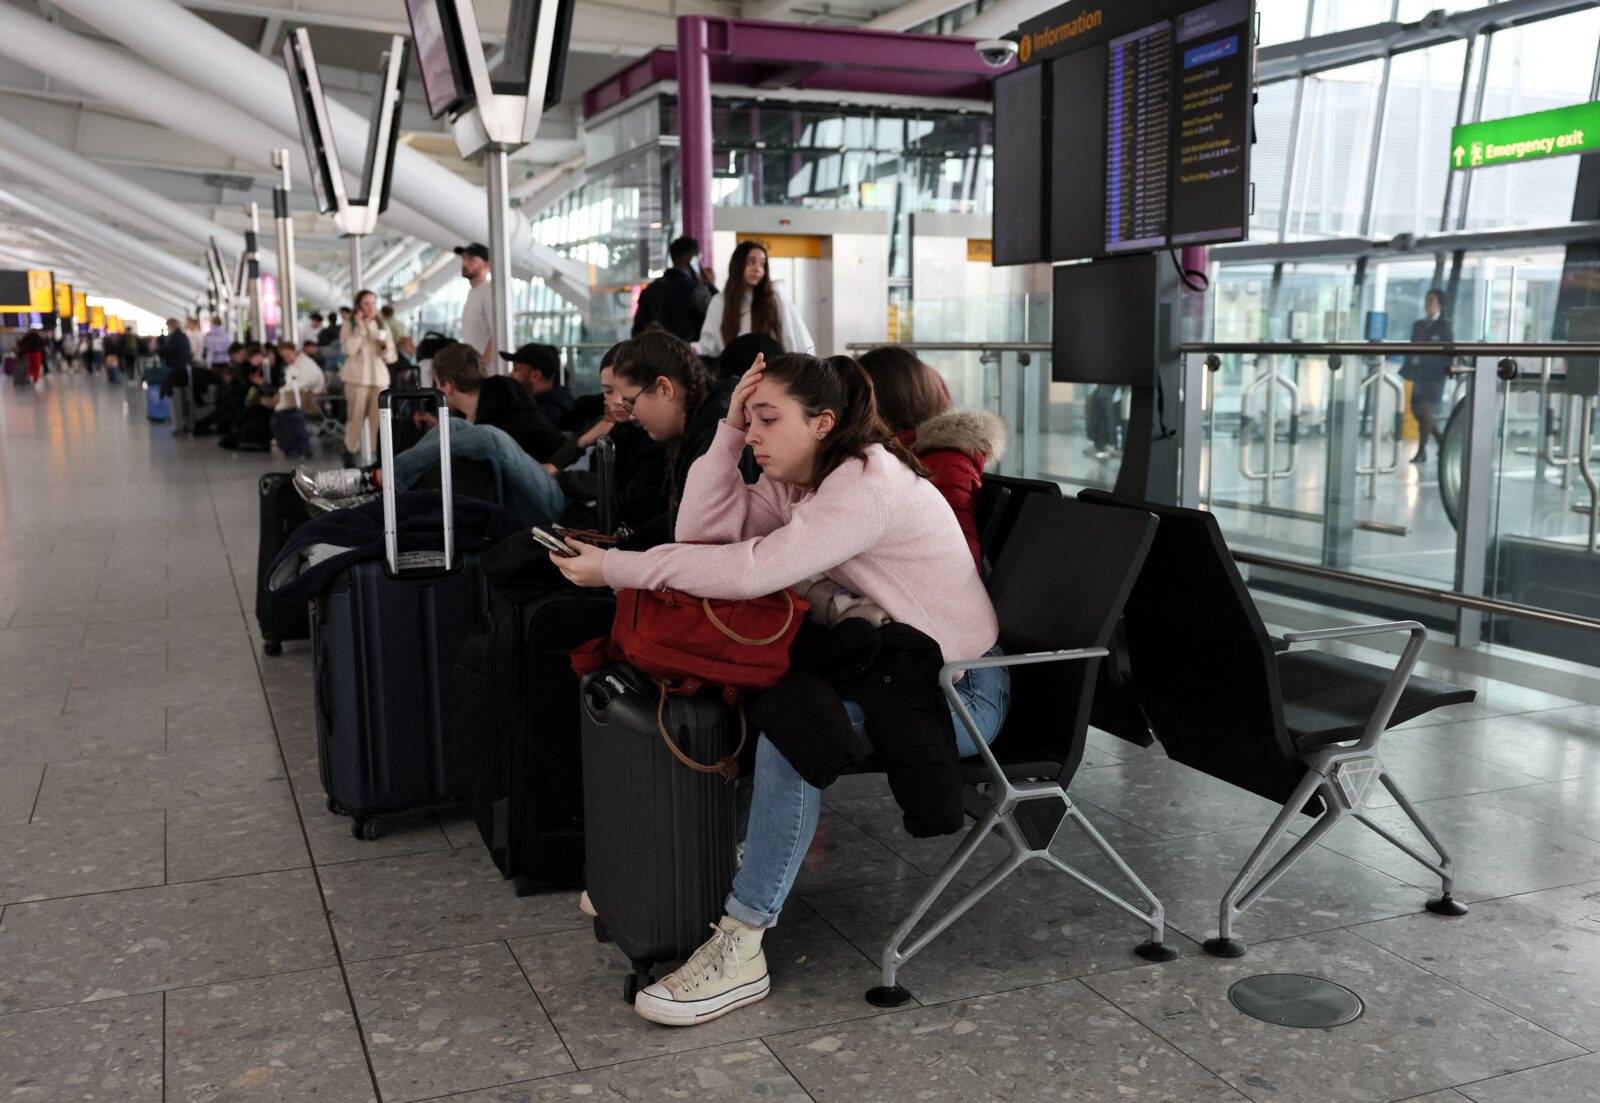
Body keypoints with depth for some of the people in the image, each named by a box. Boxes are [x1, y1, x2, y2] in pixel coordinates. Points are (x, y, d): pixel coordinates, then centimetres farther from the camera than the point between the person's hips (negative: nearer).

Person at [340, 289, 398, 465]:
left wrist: (385, 346, -7)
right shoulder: (349, 326, 6)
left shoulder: (382, 327, 16)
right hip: (357, 378, -3)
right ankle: (349, 459, 4)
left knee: (379, 420, -6)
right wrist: (360, 327, -9)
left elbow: (391, 358, 13)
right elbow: (349, 349, -12)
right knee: (355, 419, -5)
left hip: (380, 378, 3)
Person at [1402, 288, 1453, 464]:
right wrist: (1407, 369, 14)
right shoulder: (1417, 325, 16)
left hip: (1435, 374, -6)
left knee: (1425, 410, -11)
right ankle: (1440, 438, 28)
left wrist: (1448, 367, -16)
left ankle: (1421, 452, -6)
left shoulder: (1445, 327, -1)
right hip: (1419, 374, 6)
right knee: (1416, 410, 7)